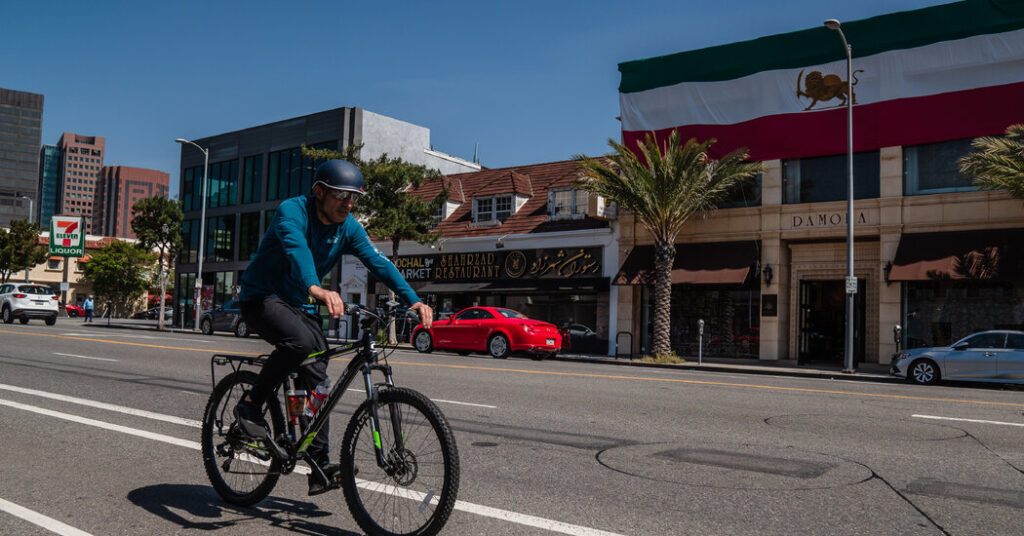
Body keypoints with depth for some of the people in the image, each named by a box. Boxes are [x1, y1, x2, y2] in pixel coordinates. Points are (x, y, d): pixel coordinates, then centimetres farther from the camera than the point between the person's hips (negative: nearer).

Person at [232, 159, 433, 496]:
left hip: (297, 305, 6)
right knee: (300, 340, -35)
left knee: (317, 377, -5)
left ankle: (321, 469, 0)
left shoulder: (348, 227, -3)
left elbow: (377, 262, -12)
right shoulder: (292, 211, -22)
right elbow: (296, 250, -42)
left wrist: (413, 300, -26)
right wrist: (317, 289, -62)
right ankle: (251, 405, -13)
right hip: (261, 297, -6)